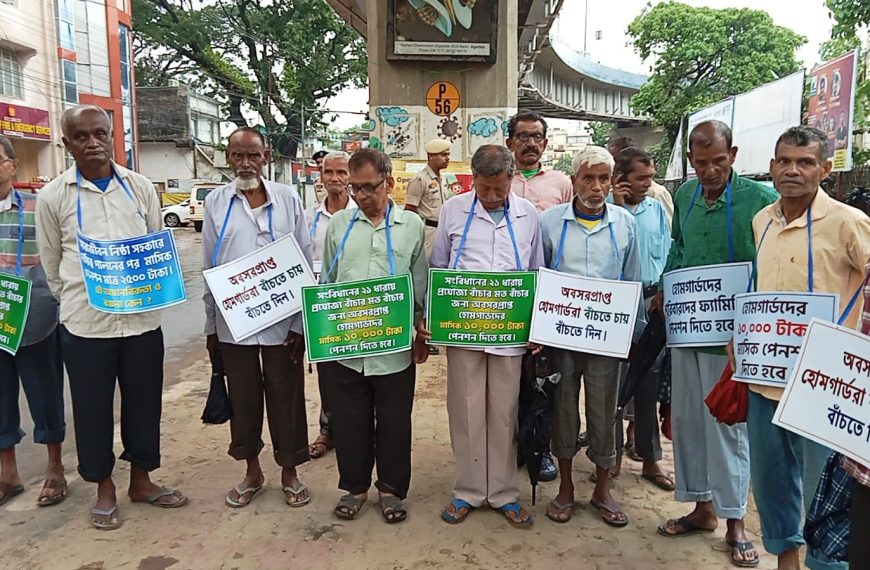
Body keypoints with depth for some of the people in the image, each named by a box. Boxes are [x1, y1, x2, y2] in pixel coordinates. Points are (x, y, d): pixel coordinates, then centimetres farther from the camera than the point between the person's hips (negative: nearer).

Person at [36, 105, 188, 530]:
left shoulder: (140, 187, 4)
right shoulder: (53, 197, -1)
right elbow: (51, 265, 7)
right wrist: (78, 302, 5)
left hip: (142, 317, 2)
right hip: (85, 323, -1)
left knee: (143, 402, 12)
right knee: (94, 408, 10)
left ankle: (141, 480, 31)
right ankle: (104, 488, 29)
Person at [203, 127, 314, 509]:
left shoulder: (288, 199, 0)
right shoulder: (216, 202, 4)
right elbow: (209, 268, 7)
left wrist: (301, 322, -4)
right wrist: (210, 326, 7)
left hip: (281, 320, -1)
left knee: (285, 397, 7)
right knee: (243, 398, 13)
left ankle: (289, 472, 25)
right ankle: (252, 470, 31)